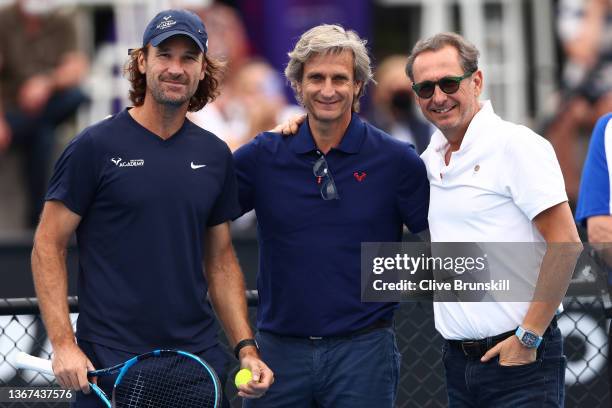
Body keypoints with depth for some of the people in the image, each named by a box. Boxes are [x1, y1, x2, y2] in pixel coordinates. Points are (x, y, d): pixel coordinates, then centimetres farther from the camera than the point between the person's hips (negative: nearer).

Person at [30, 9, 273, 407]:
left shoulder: (216, 155, 9)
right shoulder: (95, 147, -5)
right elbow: (48, 245, -5)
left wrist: (246, 348, 5)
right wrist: (64, 344, -14)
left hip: (200, 358, 4)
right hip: (108, 363, -4)